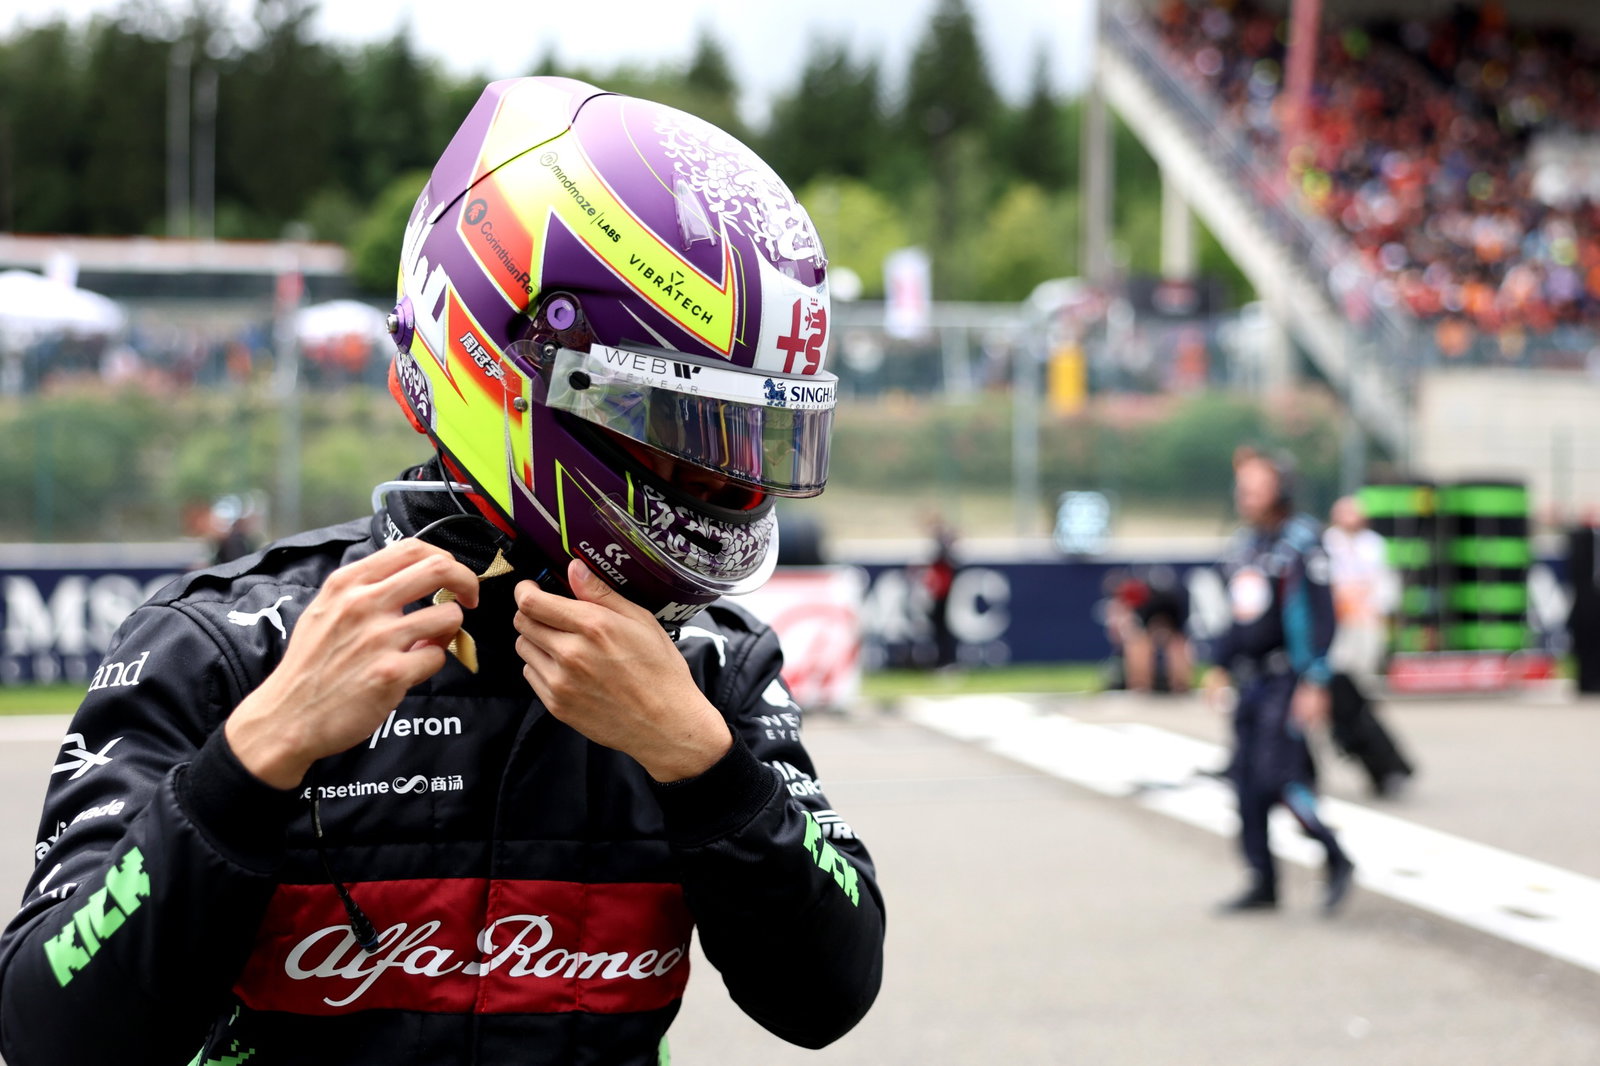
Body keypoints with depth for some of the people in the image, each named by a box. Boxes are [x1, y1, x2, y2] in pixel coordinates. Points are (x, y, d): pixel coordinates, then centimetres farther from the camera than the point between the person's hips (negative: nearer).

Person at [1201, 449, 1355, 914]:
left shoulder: (1301, 543, -11)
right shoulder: (1242, 546, 13)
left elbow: (1321, 615, -14)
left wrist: (1315, 683, -19)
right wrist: (1219, 665, 16)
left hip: (1288, 680, -8)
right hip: (1251, 681, 8)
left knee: (1277, 778, -14)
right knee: (1246, 781, 6)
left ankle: (1337, 859, 4)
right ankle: (1263, 884, 14)